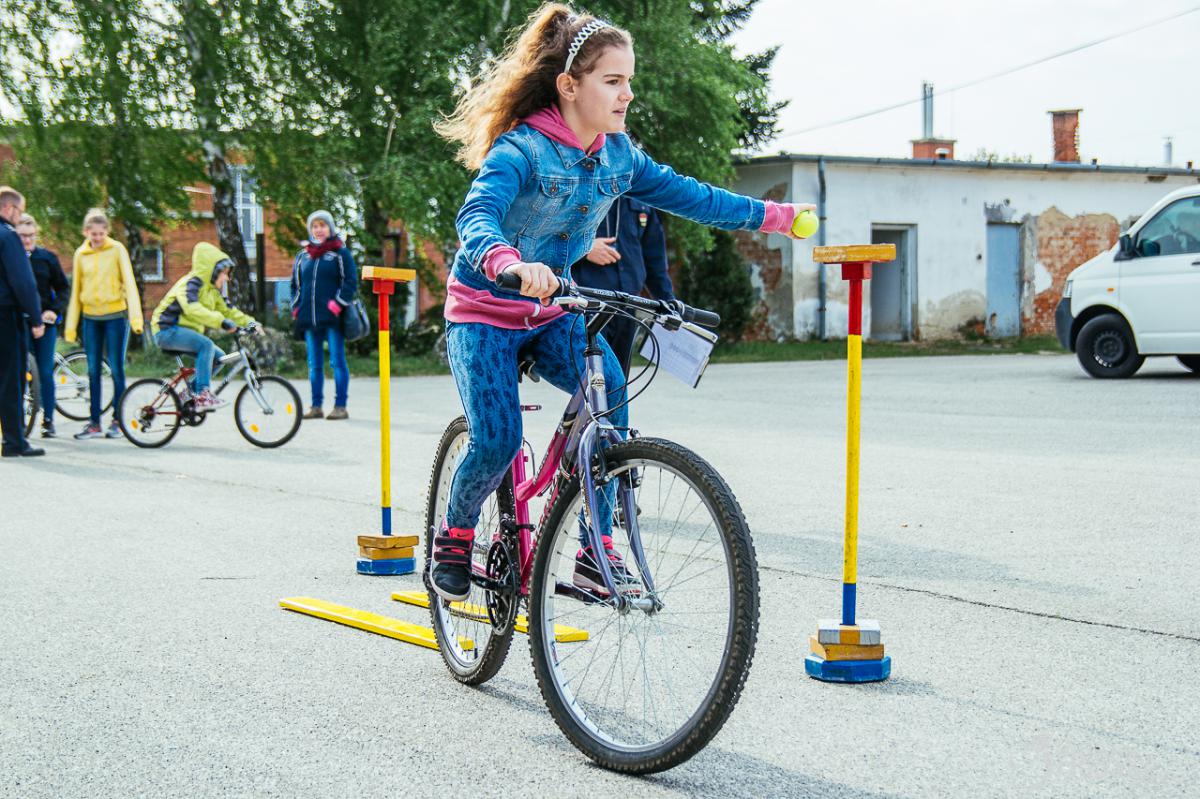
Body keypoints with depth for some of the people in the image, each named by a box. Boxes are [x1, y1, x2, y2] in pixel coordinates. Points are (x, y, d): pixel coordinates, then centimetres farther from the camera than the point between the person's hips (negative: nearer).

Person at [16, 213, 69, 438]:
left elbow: (63, 287, 10)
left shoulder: (47, 257, 5)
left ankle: (48, 420, 10)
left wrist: (54, 310, -5)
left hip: (45, 323, 1)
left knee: (46, 373, 2)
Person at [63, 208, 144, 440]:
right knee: (93, 371, 6)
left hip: (115, 315, -3)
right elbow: (76, 290, 10)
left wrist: (135, 316, -20)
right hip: (91, 318, 3)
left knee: (116, 369, -1)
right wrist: (70, 325, 8)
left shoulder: (117, 249, -5)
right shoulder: (81, 254, 5)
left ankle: (117, 421, 8)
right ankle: (94, 423, 11)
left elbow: (129, 281, -10)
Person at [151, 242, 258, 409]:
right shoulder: (190, 283, -18)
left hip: (185, 331, 9)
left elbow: (227, 310, 13)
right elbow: (193, 309, -36)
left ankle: (192, 390, 12)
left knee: (219, 357, -1)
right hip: (167, 330, -9)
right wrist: (221, 321, -45)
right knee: (206, 345, -29)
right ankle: (203, 395, -30)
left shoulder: (211, 290, 12)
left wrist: (249, 322, -4)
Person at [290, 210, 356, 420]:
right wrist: (295, 309, 12)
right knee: (314, 364, 8)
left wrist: (337, 305, -13)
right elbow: (295, 284, 23)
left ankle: (340, 406, -1)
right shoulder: (302, 256, 15)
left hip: (332, 318, -5)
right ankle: (316, 406, 14)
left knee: (337, 362, -4)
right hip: (309, 319, 5)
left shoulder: (341, 254, 2)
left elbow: (350, 282, -4)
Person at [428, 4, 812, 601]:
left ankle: (595, 551, -13)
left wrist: (774, 216, 4)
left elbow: (688, 196, 7)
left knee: (608, 388, -22)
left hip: (551, 312, 5)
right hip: (485, 312, -5)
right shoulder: (522, 149, -22)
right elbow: (476, 216, -38)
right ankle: (454, 536, 12)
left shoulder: (618, 155, -2)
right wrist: (511, 264, -60)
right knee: (497, 441, -20)